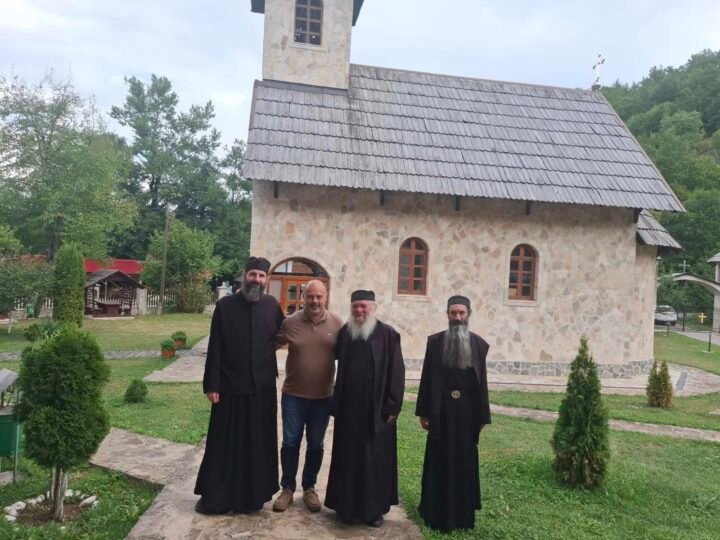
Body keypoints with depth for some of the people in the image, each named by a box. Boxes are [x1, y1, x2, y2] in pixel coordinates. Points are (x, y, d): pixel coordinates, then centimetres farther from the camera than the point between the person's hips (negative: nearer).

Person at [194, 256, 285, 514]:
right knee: (224, 443, 7)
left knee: (257, 444, 11)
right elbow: (214, 348, -5)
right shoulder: (225, 305, -5)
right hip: (230, 387, -2)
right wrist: (211, 385, -8)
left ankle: (252, 495, 25)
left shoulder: (272, 305, 1)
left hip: (262, 387, 2)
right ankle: (214, 496, 22)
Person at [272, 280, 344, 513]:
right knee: (290, 443, 8)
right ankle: (287, 488, 25)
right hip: (293, 395, 0)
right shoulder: (290, 322, -7)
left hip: (323, 397, 1)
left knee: (315, 446, 12)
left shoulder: (337, 323, -5)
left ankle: (309, 488, 29)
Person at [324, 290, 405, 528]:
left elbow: (396, 373, -8)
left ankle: (375, 508, 23)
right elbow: (339, 369, 12)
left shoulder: (387, 335, -7)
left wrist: (392, 406, -10)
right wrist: (335, 403, 8)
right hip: (348, 408, 3)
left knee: (376, 460, 8)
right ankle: (347, 506, 25)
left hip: (377, 410, -3)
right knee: (348, 459, 12)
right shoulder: (344, 333, 5)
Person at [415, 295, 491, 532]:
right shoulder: (435, 341, -1)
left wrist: (482, 417, 2)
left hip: (467, 412, 1)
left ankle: (462, 513, 26)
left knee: (465, 462, 10)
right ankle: (436, 512, 21)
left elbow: (482, 382, 3)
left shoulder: (478, 344, 1)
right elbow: (426, 378, -1)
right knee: (439, 462, 7)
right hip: (441, 411, -1)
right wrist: (423, 412, -2)